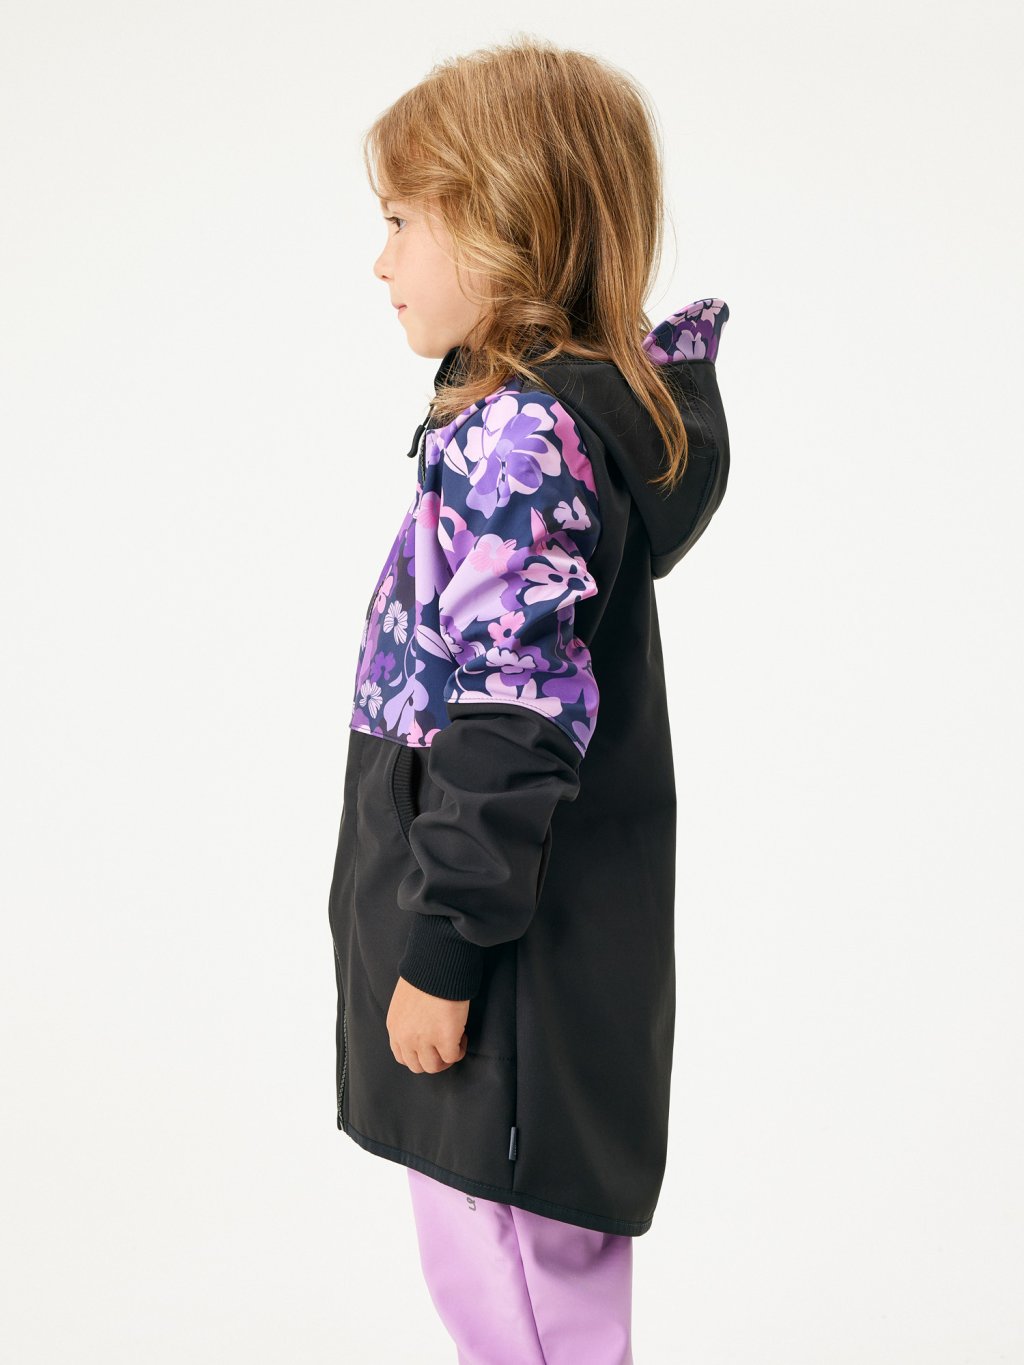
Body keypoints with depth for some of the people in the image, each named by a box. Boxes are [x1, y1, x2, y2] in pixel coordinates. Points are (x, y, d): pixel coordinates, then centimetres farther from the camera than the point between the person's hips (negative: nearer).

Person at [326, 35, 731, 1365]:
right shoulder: (607, 403, 8)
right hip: (573, 932, 10)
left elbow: (507, 728, -24)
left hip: (515, 955, -10)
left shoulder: (517, 437, -22)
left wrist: (441, 952, -19)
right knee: (557, 1254, 22)